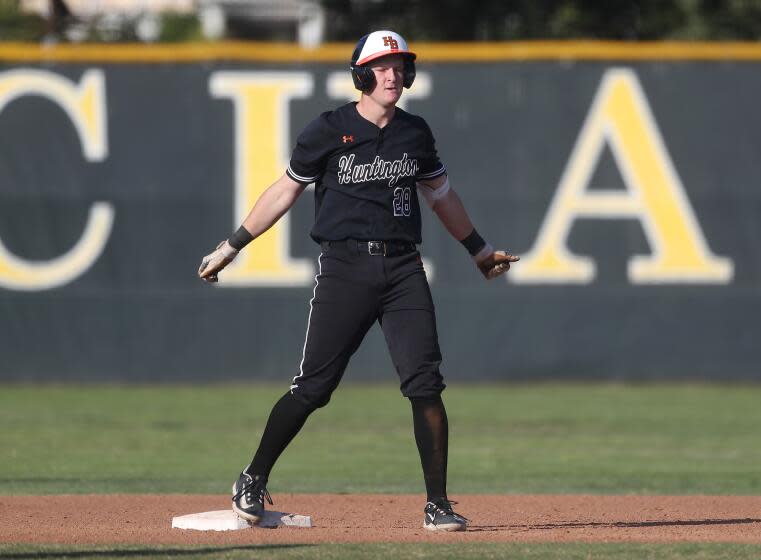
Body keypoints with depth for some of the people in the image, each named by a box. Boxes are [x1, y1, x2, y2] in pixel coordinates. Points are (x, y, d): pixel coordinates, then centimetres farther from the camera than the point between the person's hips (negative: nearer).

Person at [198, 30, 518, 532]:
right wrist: (231, 246, 8)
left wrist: (479, 250, 33)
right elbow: (286, 190, 8)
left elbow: (441, 193, 25)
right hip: (345, 267, -3)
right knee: (313, 386, -4)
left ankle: (438, 504, -4)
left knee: (425, 383, -8)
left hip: (403, 269, 3)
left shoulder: (415, 133, 11)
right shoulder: (329, 132, 0)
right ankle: (253, 482, 14)